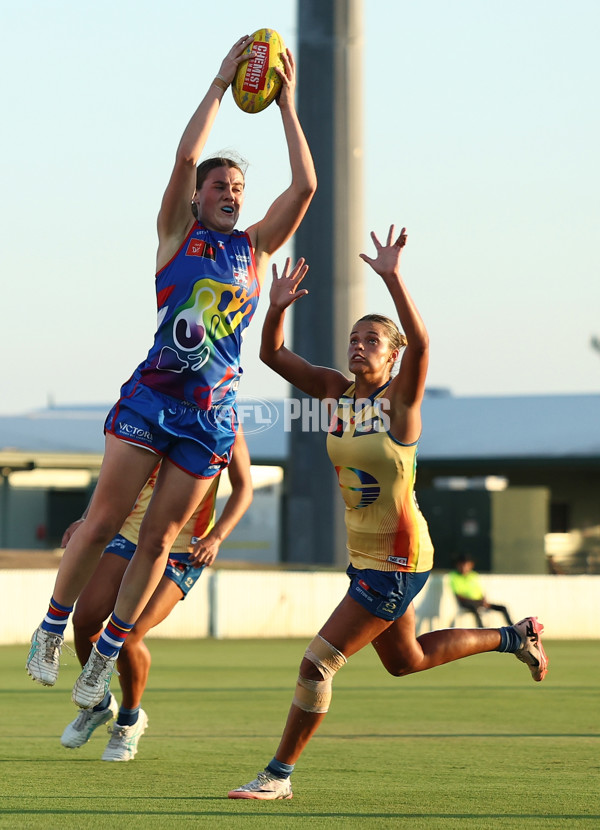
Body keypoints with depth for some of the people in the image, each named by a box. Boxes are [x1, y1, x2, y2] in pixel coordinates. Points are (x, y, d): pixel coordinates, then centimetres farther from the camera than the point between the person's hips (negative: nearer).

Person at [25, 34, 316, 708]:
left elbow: (305, 184, 4)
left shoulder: (256, 248, 14)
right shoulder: (178, 235, 6)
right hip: (150, 396, -2)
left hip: (211, 413, 3)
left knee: (159, 537, 1)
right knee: (104, 520, -6)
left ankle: (106, 655, 11)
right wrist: (220, 84, -4)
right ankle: (51, 630, 10)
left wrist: (286, 104, 4)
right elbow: (185, 156, -7)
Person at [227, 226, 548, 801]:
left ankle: (279, 775, 1)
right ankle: (513, 638, 43)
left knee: (317, 663, -10)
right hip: (364, 555, 8)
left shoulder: (401, 396, -15)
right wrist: (277, 308, -19)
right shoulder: (336, 390, 2)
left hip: (397, 561, -8)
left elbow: (420, 343, -35)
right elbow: (273, 354, 0)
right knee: (406, 662, 27)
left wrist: (393, 280, -44)